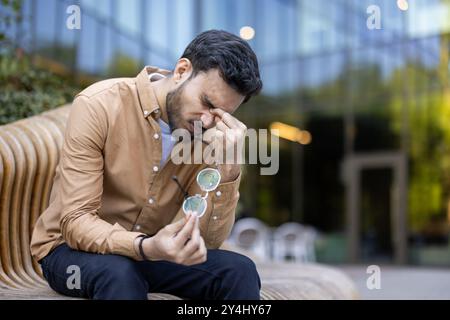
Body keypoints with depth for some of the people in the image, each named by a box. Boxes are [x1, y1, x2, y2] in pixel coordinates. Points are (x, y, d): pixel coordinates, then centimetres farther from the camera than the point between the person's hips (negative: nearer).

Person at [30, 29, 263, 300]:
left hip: (150, 250, 4)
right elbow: (75, 222, -26)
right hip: (73, 248, -4)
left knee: (239, 270, -19)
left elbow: (209, 239, -13)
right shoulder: (99, 106, -22)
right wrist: (147, 247, -43)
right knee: (120, 274, -37)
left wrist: (227, 169, -28)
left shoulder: (208, 133, -9)